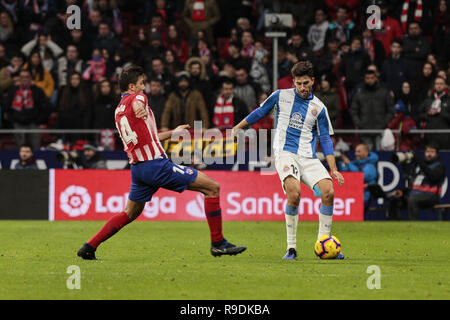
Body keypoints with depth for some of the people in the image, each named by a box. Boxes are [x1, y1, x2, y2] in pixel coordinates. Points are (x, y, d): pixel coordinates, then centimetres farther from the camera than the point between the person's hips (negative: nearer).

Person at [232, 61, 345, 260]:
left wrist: (333, 169, 4)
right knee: (294, 193, -29)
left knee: (328, 192, -18)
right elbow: (260, 113, 21)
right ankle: (291, 247, -19)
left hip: (308, 157, 3)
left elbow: (325, 139, 11)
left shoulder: (319, 108, 10)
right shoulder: (281, 96, 7)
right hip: (285, 153, -3)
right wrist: (237, 128, 27)